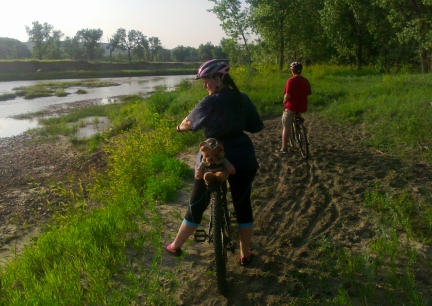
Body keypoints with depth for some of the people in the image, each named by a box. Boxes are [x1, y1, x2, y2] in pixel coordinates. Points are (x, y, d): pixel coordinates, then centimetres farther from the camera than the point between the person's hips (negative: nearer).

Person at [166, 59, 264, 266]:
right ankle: (245, 254, 23)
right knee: (243, 205, 13)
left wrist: (179, 127, 19)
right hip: (243, 159, 4)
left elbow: (189, 123, -3)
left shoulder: (210, 103, -15)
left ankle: (176, 246, 28)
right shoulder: (242, 98, -1)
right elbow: (256, 126, 7)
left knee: (197, 205, 11)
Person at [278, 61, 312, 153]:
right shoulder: (305, 81, 4)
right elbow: (309, 93, 9)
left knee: (286, 127, 2)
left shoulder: (291, 80, -14)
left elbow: (287, 96, -19)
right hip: (302, 107, 6)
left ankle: (284, 148, 2)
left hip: (291, 106, -6)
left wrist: (284, 102, 0)